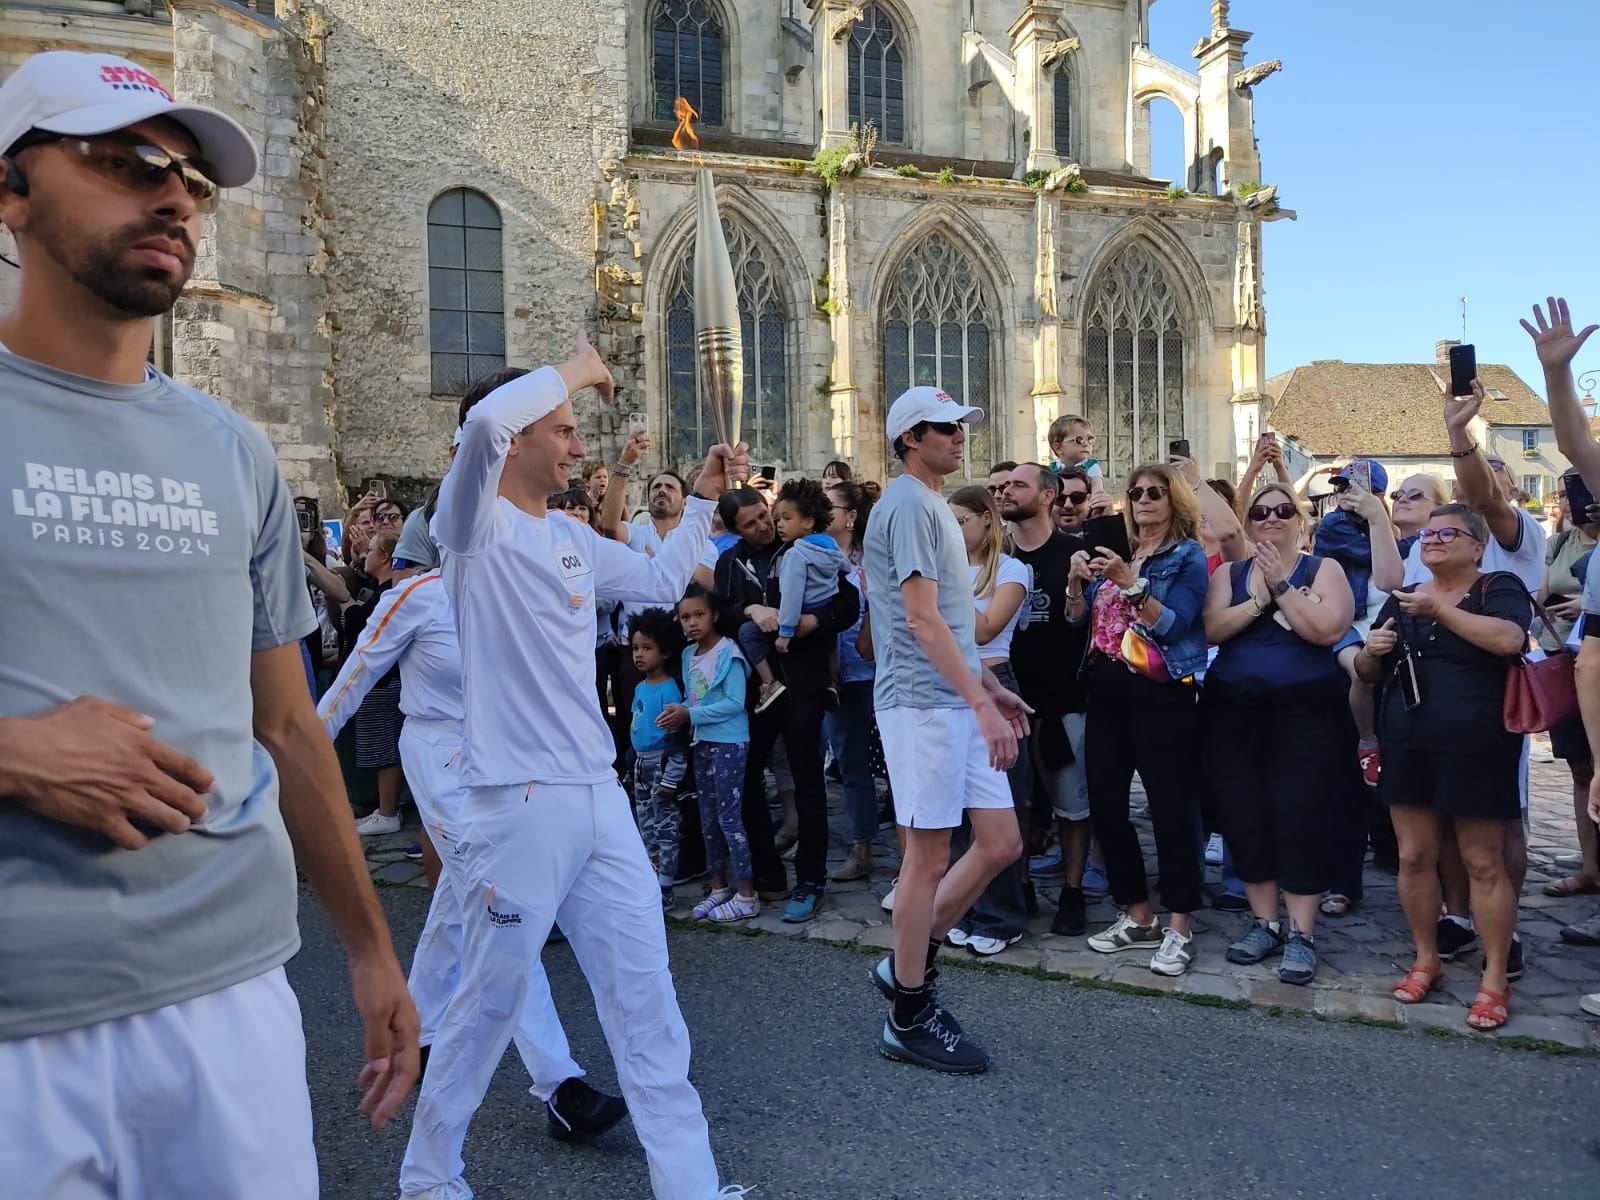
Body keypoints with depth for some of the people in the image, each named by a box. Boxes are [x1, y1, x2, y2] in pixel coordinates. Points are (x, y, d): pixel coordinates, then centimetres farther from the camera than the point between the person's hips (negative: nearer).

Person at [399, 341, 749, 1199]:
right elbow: (483, 422, -27)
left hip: (600, 799, 7)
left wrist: (703, 502, 23)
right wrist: (575, 368, -11)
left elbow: (659, 582, 29)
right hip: (519, 805, -7)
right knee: (490, 1000, 9)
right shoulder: (475, 525, -8)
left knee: (644, 995, 10)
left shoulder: (571, 538, 14)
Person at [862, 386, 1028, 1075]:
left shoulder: (935, 506, 19)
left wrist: (989, 687, 20)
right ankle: (909, 1018, 14)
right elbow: (922, 619, -19)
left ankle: (906, 965, 22)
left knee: (1001, 842, 9)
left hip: (958, 703, 9)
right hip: (923, 704, -9)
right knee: (929, 856, -1)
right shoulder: (908, 504, -11)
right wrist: (981, 703, -23)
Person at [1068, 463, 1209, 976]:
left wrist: (1130, 583, -24)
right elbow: (1079, 618, 12)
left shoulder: (1188, 556, -1)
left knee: (1170, 807, -5)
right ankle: (1137, 915, 21)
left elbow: (1172, 625, -14)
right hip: (1107, 690, 6)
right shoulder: (1114, 551, 16)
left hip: (1160, 694, -6)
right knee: (1104, 804, 7)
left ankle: (1179, 926, 7)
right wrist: (1076, 580, -6)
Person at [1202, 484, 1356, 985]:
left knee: (1299, 815, -4)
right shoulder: (1229, 573, 11)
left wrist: (1281, 586, -13)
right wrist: (1259, 599, -14)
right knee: (1244, 815, 5)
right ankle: (1265, 922, 20)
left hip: (1304, 710, -3)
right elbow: (1212, 628, -5)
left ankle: (1301, 934, 7)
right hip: (1233, 709, 3)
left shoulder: (1323, 569, 4)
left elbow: (1329, 630, -13)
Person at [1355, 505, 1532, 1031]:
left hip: (1475, 748, -5)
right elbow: (1369, 672, 18)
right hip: (1408, 747, 5)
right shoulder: (1401, 598, 13)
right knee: (1414, 856, 8)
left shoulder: (1500, 588, -1)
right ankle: (1426, 959, 23)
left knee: (1483, 862, 0)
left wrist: (1440, 608, -19)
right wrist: (1371, 651, -4)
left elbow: (1508, 639, -23)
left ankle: (1495, 977, 11)